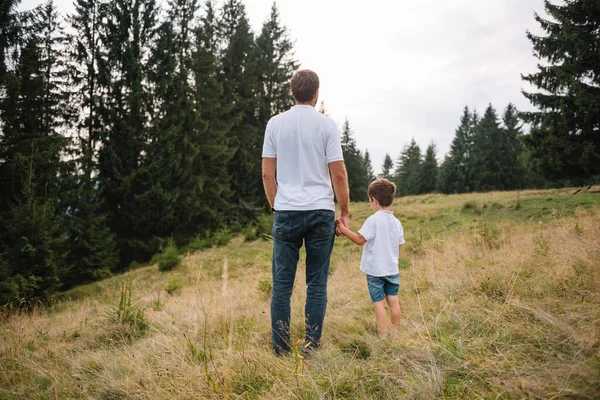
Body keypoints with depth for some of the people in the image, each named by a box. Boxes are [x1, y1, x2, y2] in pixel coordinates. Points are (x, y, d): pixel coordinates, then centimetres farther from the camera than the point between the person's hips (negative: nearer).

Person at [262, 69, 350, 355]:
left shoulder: (275, 123, 4)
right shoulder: (326, 125, -2)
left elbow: (267, 173, 5)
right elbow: (338, 174, -4)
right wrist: (345, 212, 6)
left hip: (286, 213, 2)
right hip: (321, 212, -1)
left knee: (282, 283, 7)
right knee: (317, 283, 6)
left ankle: (280, 347, 10)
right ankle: (312, 345, 9)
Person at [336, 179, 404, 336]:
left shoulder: (373, 220, -15)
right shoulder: (396, 222, 4)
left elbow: (360, 240, -16)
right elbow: (399, 247, 9)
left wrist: (344, 230, -7)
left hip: (375, 270, -5)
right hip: (392, 269, 5)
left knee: (378, 302, 1)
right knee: (393, 299, 12)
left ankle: (383, 336, 1)